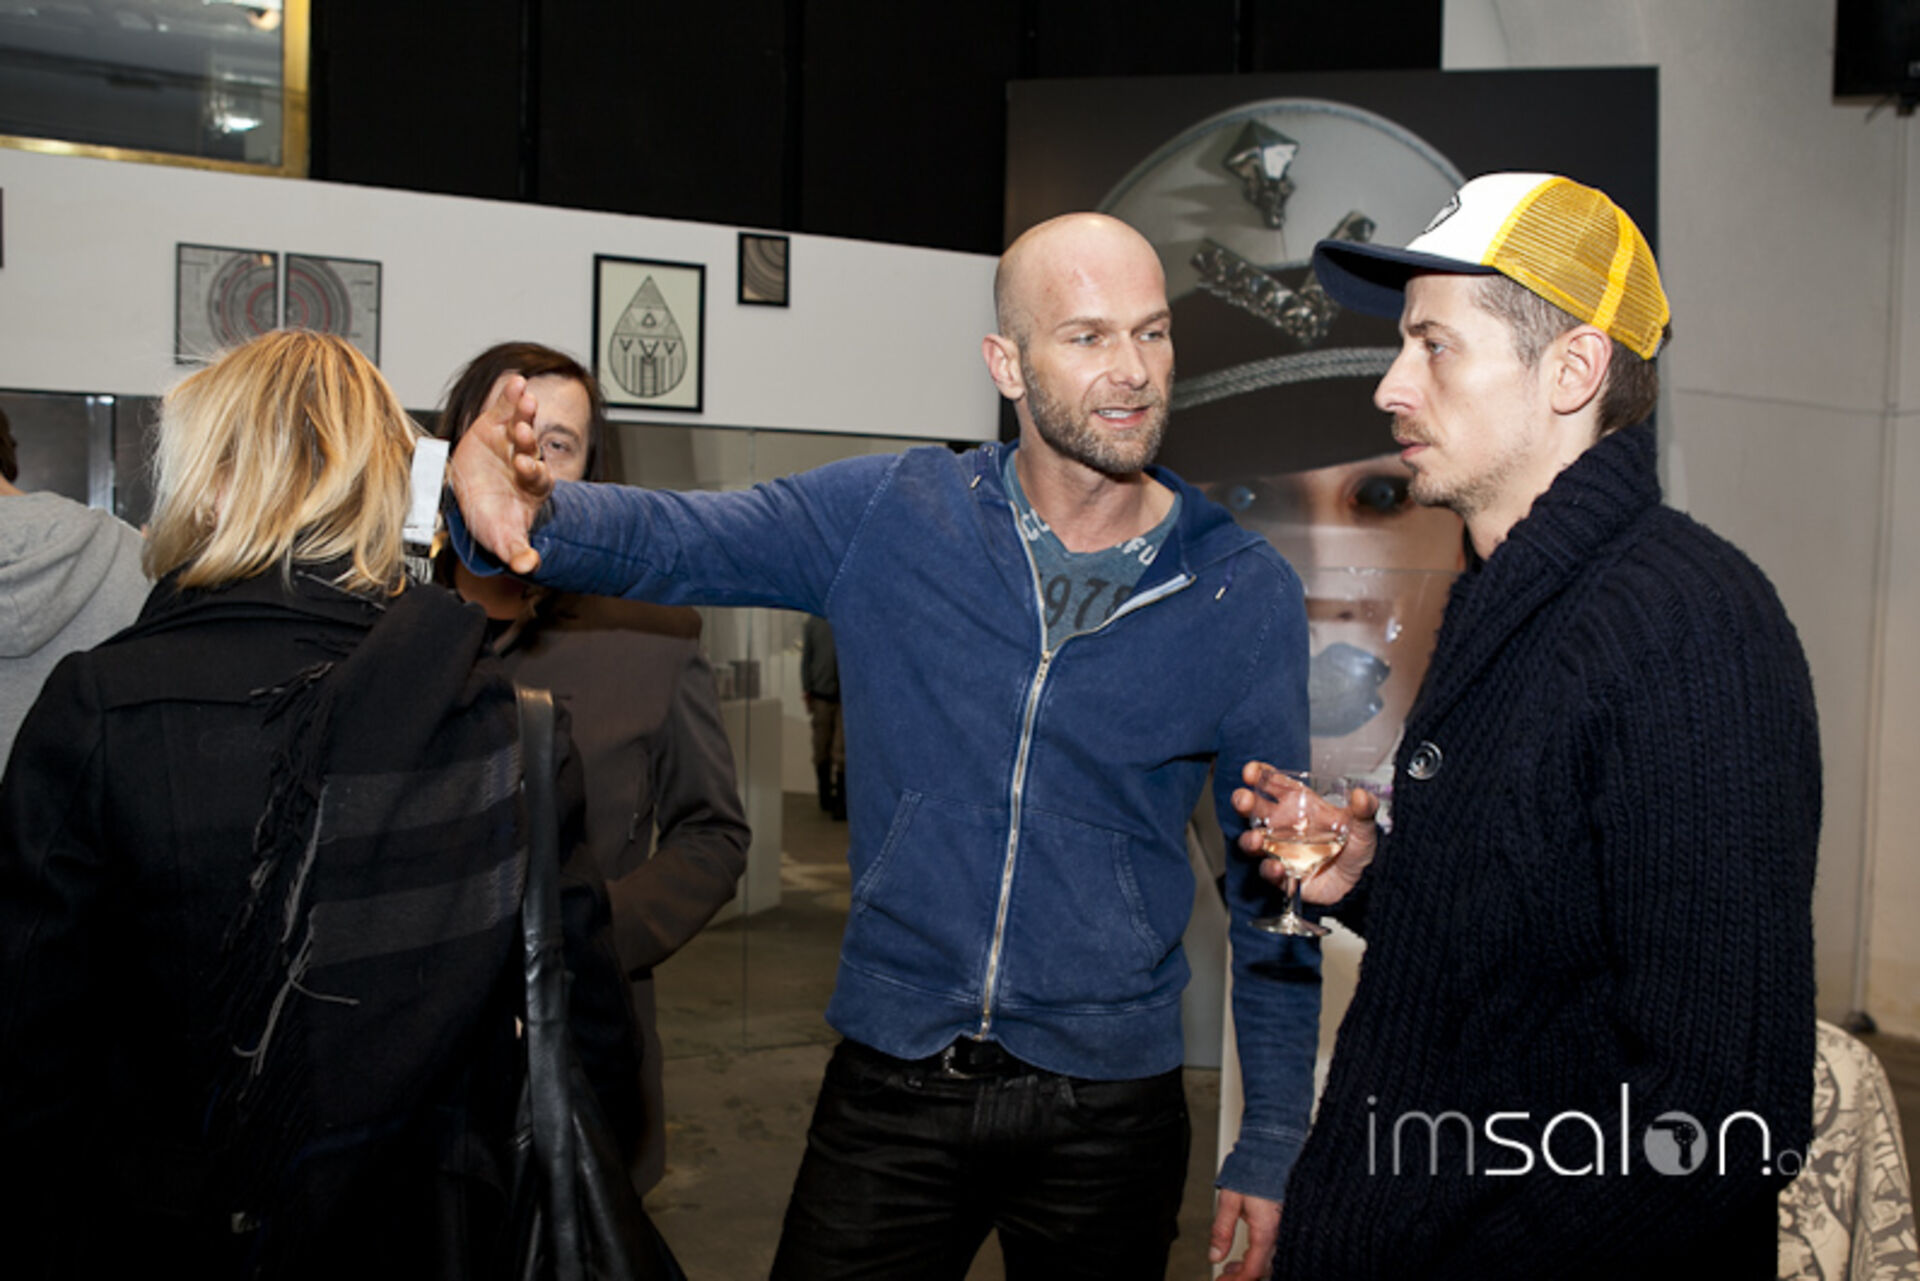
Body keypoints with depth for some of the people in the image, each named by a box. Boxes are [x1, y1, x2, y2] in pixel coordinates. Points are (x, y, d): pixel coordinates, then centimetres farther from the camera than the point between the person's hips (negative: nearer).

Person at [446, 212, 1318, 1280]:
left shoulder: (1248, 593, -4)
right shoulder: (890, 516, -4)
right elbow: (670, 539, -14)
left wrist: (1274, 1145, 2)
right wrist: (526, 514, -38)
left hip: (1110, 1106, 1)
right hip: (892, 1081, 0)